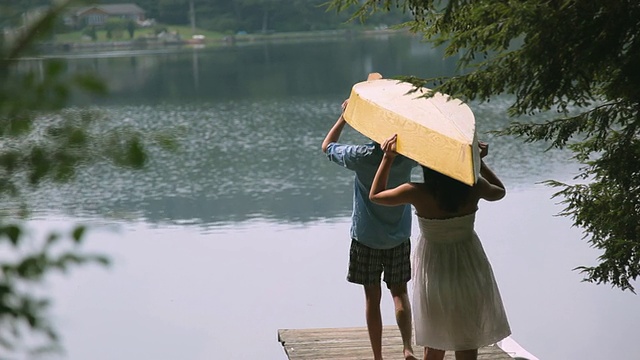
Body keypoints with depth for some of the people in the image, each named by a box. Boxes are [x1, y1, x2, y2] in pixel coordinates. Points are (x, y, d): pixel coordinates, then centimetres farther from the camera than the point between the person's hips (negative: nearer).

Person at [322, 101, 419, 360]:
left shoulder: (361, 156, -16)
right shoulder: (408, 155, -11)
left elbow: (327, 146, 3)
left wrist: (344, 117, 7)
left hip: (366, 238, -2)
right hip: (399, 238, 2)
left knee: (372, 297, 7)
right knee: (400, 293, 13)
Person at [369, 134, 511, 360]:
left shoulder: (418, 193, -23)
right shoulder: (474, 188, -18)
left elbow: (375, 195, -5)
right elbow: (499, 191, 8)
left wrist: (388, 158, -4)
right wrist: (480, 162, 9)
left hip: (434, 272, -1)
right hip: (468, 270, 1)